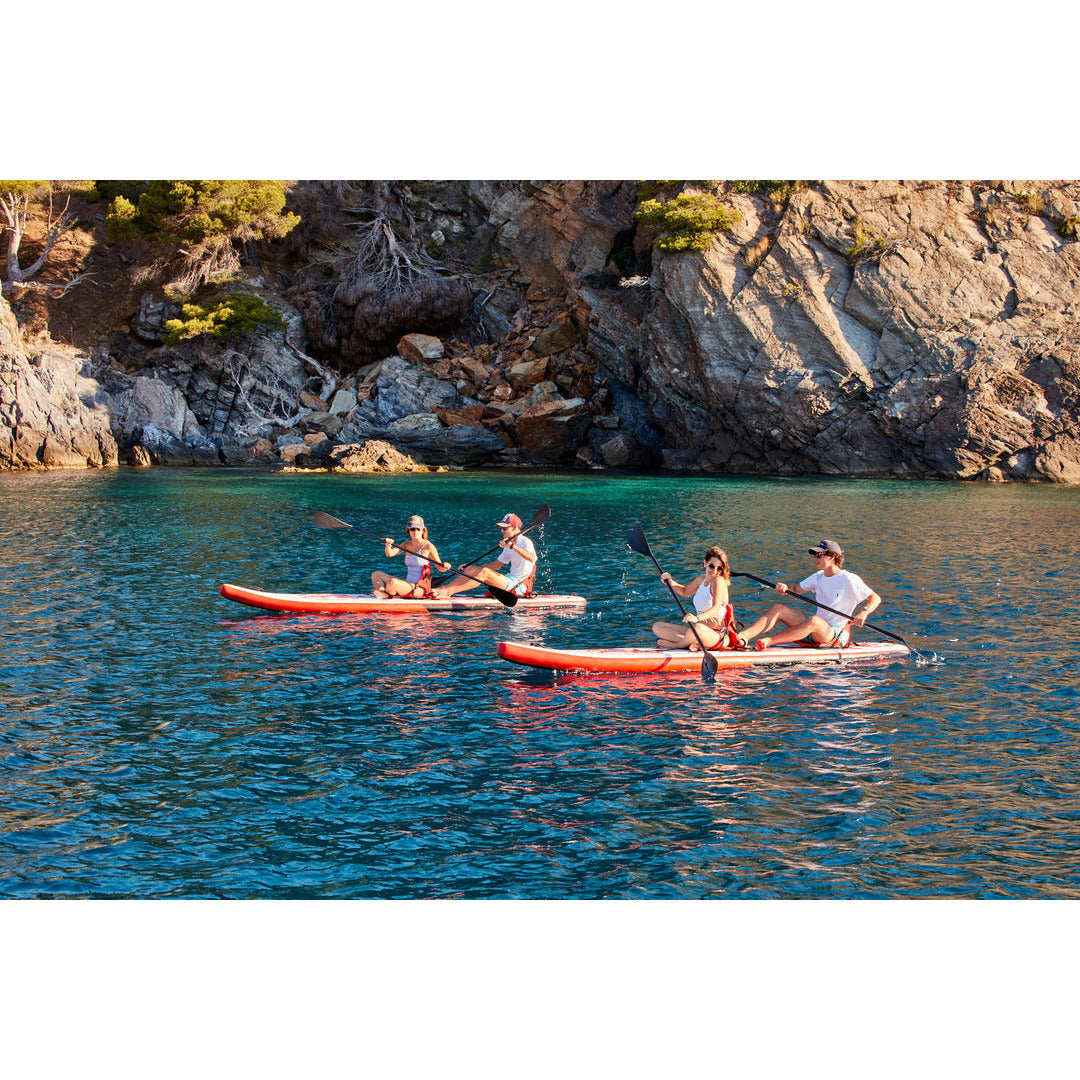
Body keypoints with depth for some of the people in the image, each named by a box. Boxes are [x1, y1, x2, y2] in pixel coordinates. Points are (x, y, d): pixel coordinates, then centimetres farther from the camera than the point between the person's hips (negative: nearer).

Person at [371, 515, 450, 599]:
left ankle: (385, 593, 0)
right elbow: (389, 554, -2)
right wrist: (388, 545, -23)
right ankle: (384, 594, -22)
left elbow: (440, 568, -1)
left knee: (393, 582, -32)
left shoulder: (428, 546, -5)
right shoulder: (406, 545, 13)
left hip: (421, 589, -8)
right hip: (408, 585, 8)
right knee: (376, 575, 4)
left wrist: (445, 566, -24)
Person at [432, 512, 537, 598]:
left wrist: (512, 546, -37)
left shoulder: (525, 542, -10)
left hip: (520, 586, -9)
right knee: (471, 569, -2)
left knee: (484, 572, -27)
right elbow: (497, 564, 24)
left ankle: (449, 591, -29)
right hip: (511, 580, 9)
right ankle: (442, 588, -14)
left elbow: (532, 558, -31)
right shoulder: (508, 545, 18)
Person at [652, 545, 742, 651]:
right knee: (657, 627, 2)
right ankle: (692, 642, -19)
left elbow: (716, 607, -30)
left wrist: (697, 618, -48)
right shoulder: (701, 579, 11)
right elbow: (685, 591, 33)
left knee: (698, 628, -43)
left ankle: (675, 645, -12)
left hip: (719, 637, -8)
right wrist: (670, 581, 13)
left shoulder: (719, 581, -13)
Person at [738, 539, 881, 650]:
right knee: (778, 608, -9)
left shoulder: (848, 579, -9)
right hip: (815, 629, 7)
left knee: (814, 621, -40)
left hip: (836, 636, -7)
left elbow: (876, 598, -11)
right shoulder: (818, 577, 13)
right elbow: (796, 590, 16)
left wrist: (864, 612, -30)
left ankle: (769, 641, -45)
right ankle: (743, 636, -28)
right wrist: (786, 589, -7)